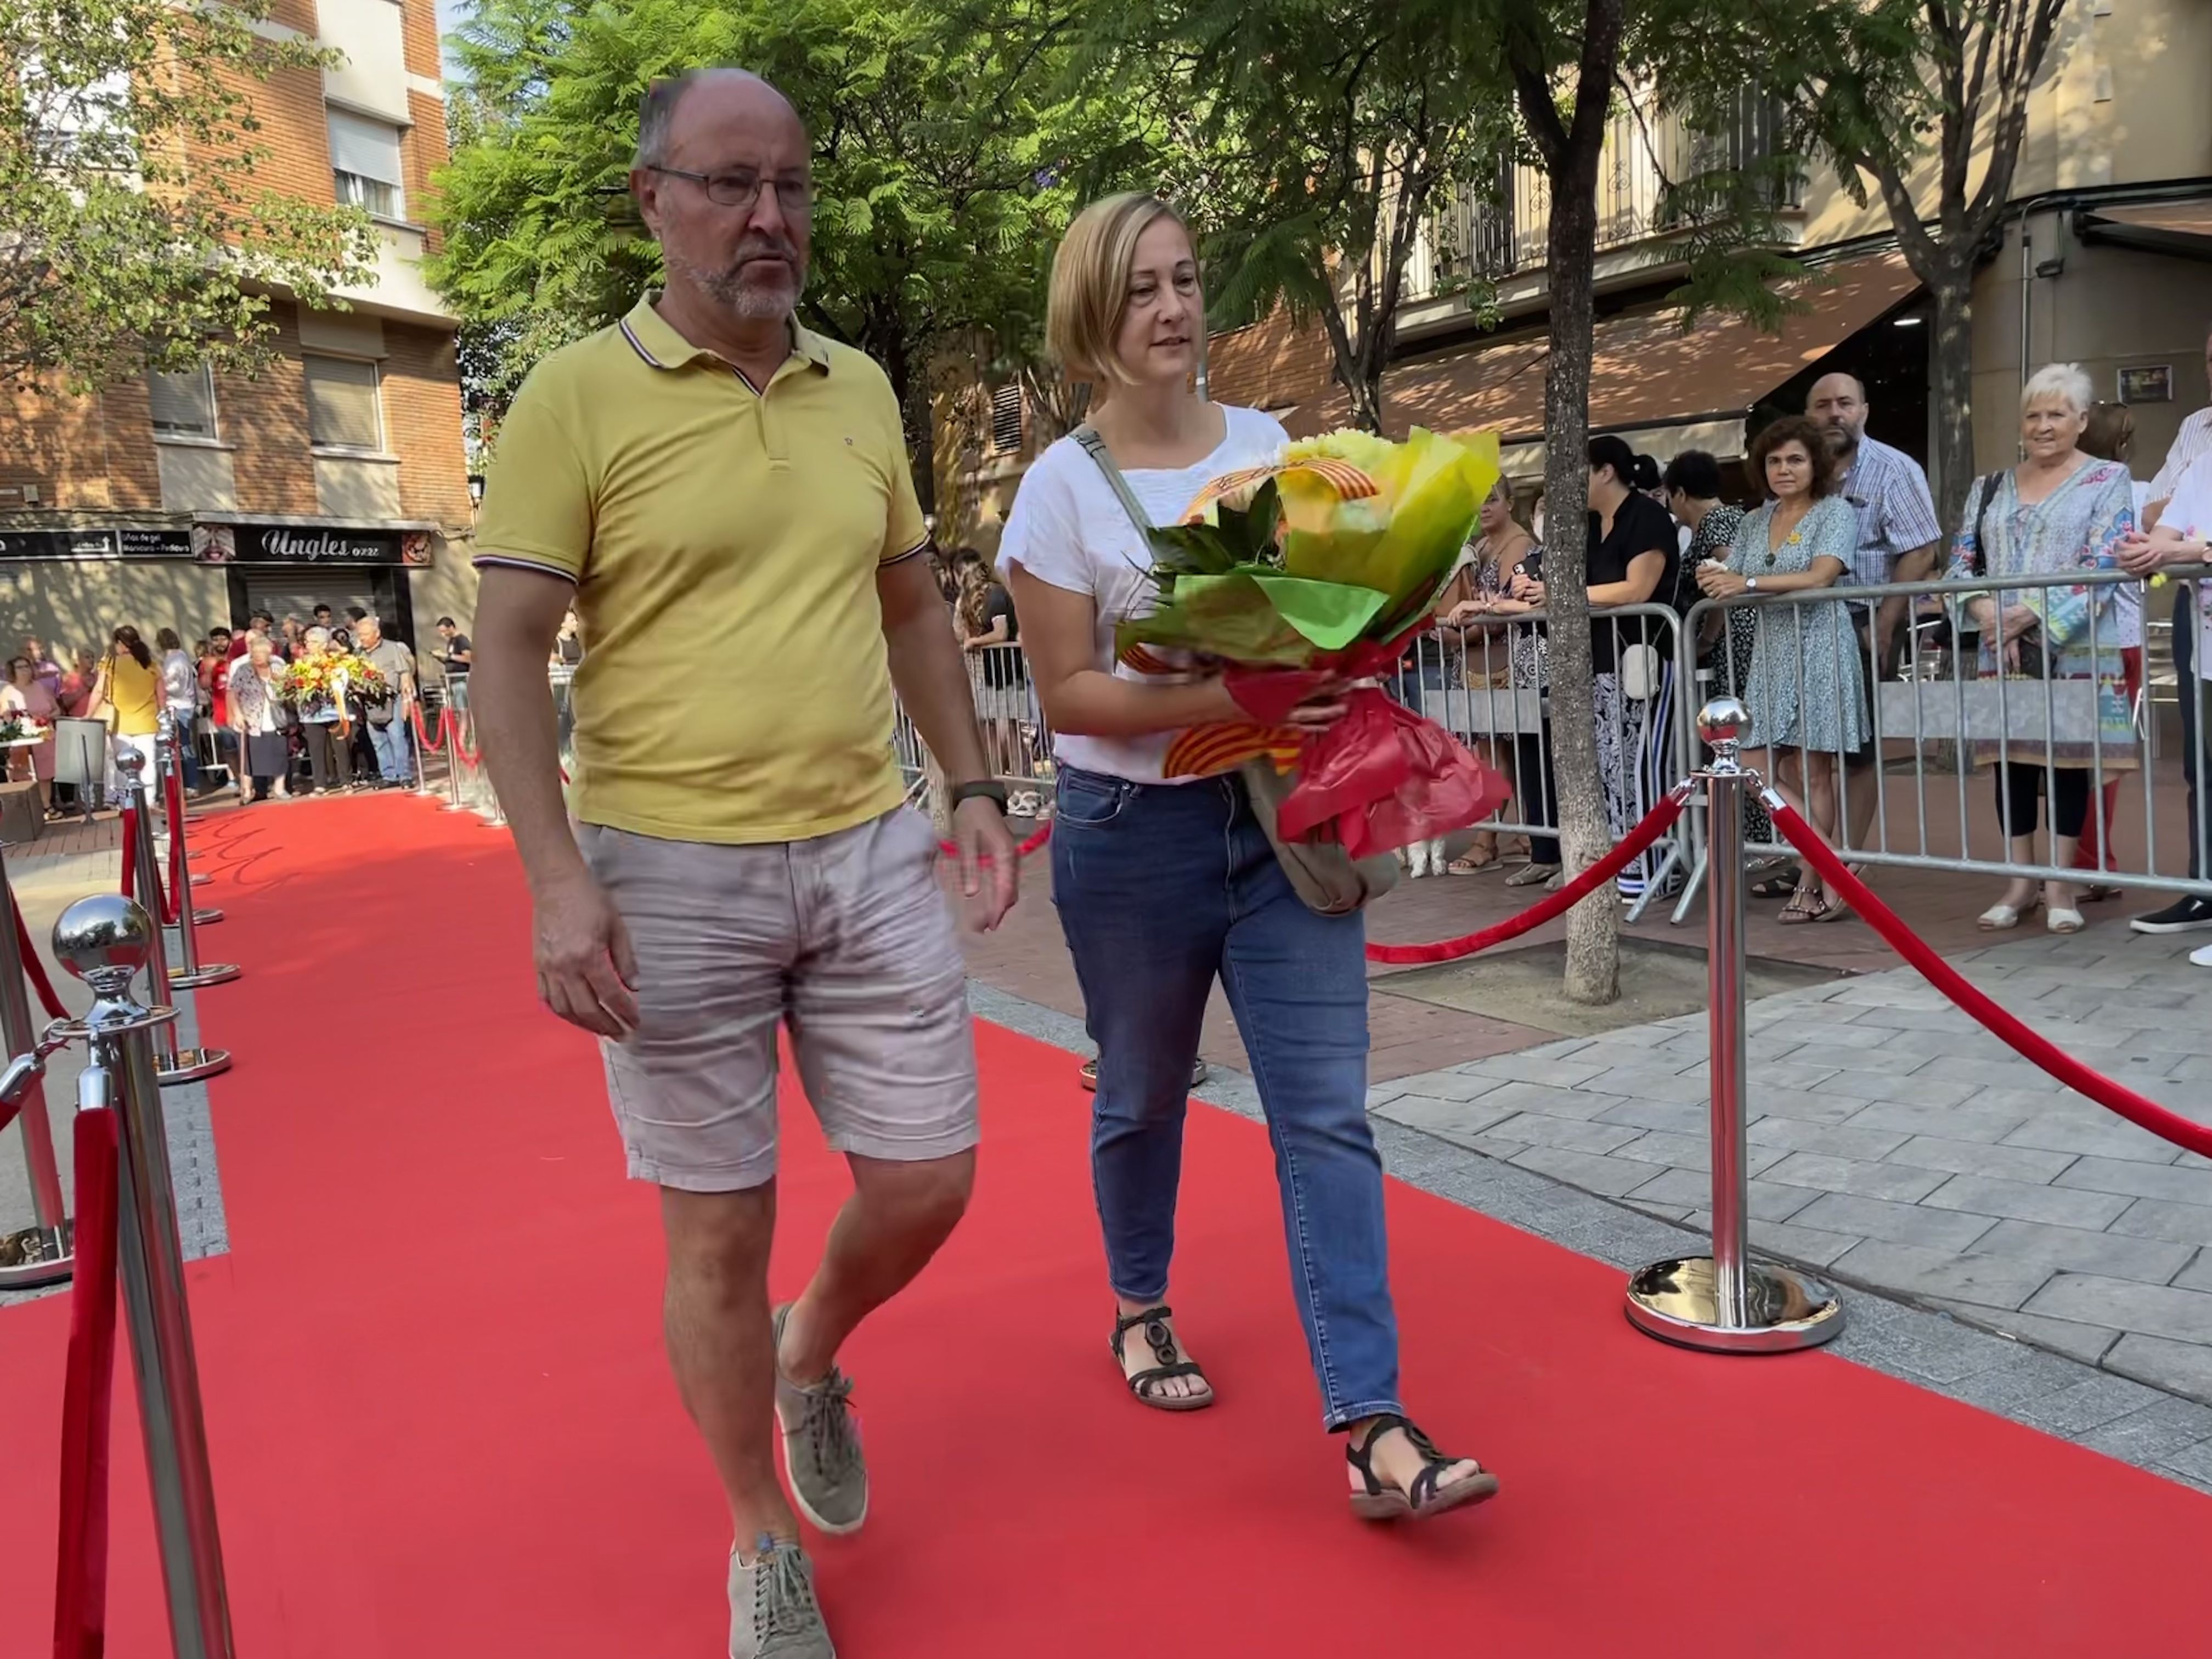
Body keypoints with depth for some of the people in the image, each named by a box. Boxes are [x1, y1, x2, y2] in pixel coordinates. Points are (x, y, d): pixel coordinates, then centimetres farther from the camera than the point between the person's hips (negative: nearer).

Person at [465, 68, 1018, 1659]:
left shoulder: (863, 388, 10)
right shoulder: (577, 397, -4)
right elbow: (508, 652, -7)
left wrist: (972, 784, 10)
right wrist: (558, 876, -16)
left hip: (871, 856, 5)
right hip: (671, 876, -4)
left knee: (927, 1182, 8)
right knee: (721, 1231, 6)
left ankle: (812, 1362, 42)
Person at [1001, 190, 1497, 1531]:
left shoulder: (1270, 443, 5)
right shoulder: (1063, 486, -6)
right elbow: (1068, 692, -11)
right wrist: (1217, 699, -24)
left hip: (1281, 818, 3)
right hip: (1135, 829, -2)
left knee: (1327, 1115, -3)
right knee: (1143, 1097, 14)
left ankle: (1376, 1429, 1)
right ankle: (1142, 1310, 41)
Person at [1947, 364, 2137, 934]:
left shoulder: (2107, 480, 2)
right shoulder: (1990, 488, 14)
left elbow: (2104, 568, -9)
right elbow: (1960, 565, 8)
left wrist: (2032, 618, -18)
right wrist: (1988, 612, -12)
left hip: (2076, 650, -3)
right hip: (2002, 650, 4)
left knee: (2069, 756, 0)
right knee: (2009, 756, 4)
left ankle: (2061, 883, 6)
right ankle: (2020, 882, 12)